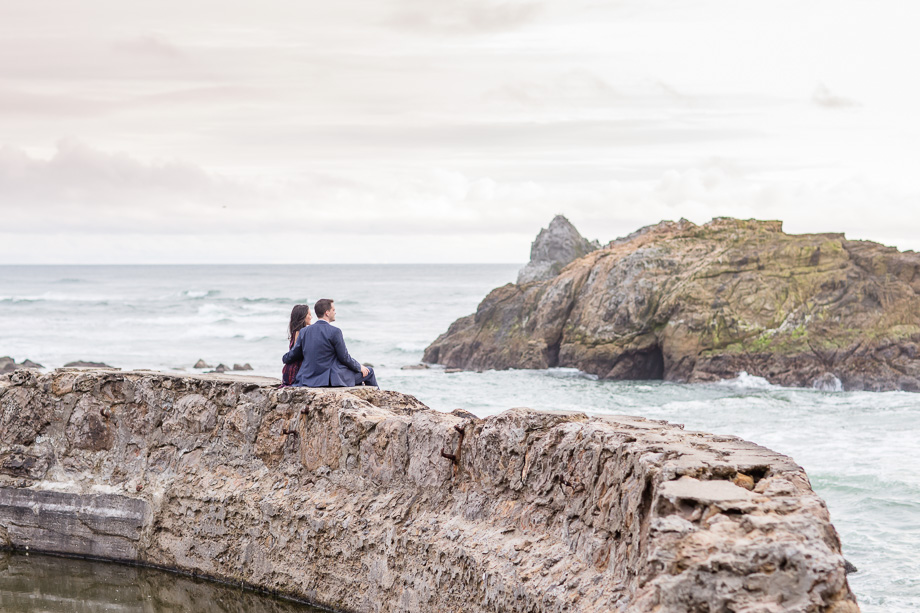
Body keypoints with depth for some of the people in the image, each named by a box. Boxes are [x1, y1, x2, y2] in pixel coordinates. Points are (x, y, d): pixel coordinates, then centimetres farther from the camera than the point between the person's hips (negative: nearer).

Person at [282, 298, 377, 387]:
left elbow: (292, 355, 7)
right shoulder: (335, 332, -16)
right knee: (368, 371, 13)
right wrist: (360, 367, 6)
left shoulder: (304, 331, 1)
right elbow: (344, 358, -11)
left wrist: (285, 359, 31)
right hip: (333, 380, -7)